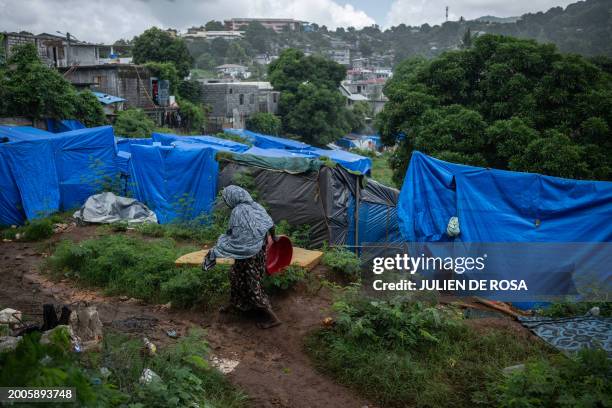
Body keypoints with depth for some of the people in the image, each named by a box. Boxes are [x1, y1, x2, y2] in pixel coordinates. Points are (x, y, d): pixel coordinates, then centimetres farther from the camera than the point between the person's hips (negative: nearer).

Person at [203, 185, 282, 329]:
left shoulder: (238, 212, -22)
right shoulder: (255, 206, 0)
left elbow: (234, 240, -23)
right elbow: (270, 224, 8)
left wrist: (215, 251, -17)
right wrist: (273, 237, 27)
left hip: (248, 254, -8)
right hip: (259, 249, 8)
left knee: (251, 284, 4)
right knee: (235, 274, 25)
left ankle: (273, 318, 9)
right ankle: (234, 303, 43)